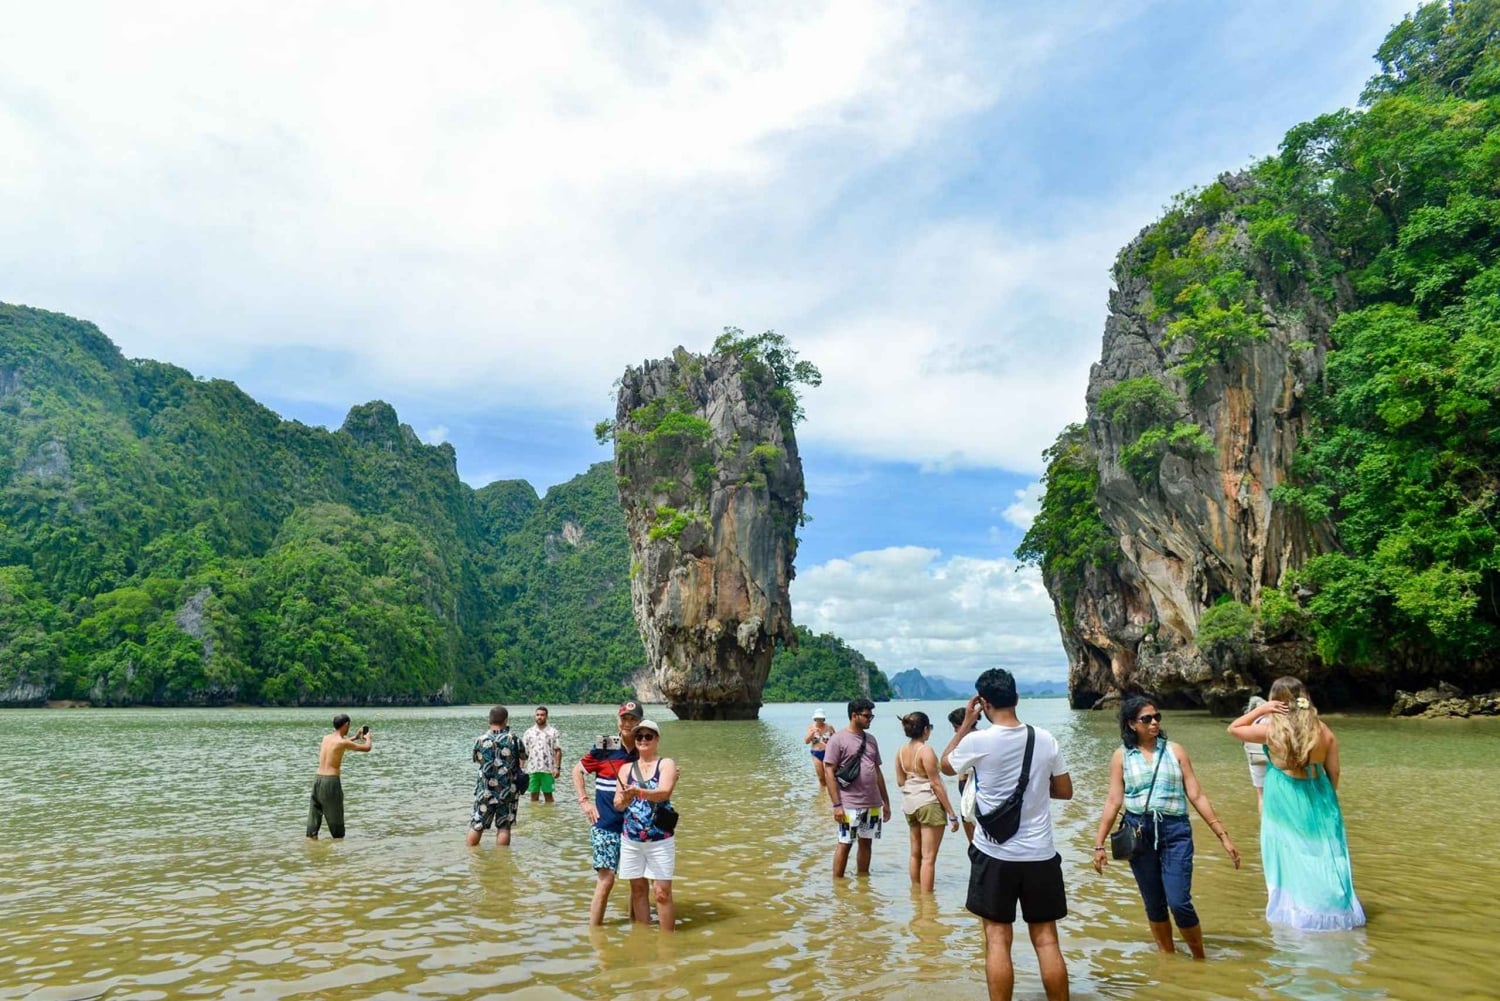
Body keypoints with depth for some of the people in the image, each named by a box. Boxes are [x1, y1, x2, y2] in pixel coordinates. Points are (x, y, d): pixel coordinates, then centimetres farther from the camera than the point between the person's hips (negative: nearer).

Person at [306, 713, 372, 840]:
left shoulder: (326, 738, 10)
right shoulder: (343, 742, -10)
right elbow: (367, 748, -2)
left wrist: (356, 737, 37)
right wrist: (368, 737, 19)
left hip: (318, 779, 7)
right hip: (331, 781, -7)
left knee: (315, 814, 9)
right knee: (335, 816, 4)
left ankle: (311, 838, 7)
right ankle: (338, 839, 7)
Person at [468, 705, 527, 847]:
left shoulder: (481, 740, -5)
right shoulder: (513, 739, -9)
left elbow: (476, 759, 12)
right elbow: (523, 757, 5)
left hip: (485, 791, 1)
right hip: (508, 791, -1)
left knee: (477, 825, 13)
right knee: (504, 827, 6)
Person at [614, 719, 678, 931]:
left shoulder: (666, 764, -3)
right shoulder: (626, 769, 8)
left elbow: (664, 792, -20)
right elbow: (617, 804, 3)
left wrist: (639, 792, -37)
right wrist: (625, 799, -20)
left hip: (660, 841, -4)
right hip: (630, 840, 4)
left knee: (663, 893, -3)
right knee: (638, 889, 13)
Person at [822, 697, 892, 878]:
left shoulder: (871, 740, 13)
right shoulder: (838, 739, -7)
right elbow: (829, 772, -9)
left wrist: (886, 801, 14)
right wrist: (836, 804, -15)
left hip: (873, 804, 6)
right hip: (850, 805, -6)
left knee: (866, 842, 12)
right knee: (844, 844, -1)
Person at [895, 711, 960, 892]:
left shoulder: (901, 752, 4)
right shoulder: (926, 751, -17)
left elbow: (900, 782, 10)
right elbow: (936, 784, -17)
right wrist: (951, 813, -11)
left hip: (910, 804, 8)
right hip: (929, 803, -7)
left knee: (915, 853, 19)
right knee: (928, 857, -2)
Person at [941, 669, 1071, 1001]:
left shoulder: (977, 741, -12)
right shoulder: (1045, 739, -3)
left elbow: (946, 765, 8)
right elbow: (1065, 791, 8)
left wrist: (966, 723, 10)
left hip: (994, 854, -3)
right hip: (1040, 854, 3)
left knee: (997, 939, 6)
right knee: (1046, 940, 11)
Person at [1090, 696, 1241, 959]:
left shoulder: (1174, 750, 4)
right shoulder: (1121, 755, 2)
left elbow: (1197, 796, 5)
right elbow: (1113, 801, 2)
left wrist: (1223, 835, 2)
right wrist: (1099, 843, -2)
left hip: (1175, 831, -1)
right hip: (1139, 832, 1)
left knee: (1179, 903, -8)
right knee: (1154, 905, 10)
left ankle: (1200, 959, 17)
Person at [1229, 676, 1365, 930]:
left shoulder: (1271, 730, -14)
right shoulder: (1323, 730, -4)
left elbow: (1233, 728, 1)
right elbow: (1333, 772, 4)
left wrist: (1261, 709, -6)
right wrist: (1327, 797, 19)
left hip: (1284, 803, -3)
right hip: (1317, 802, 3)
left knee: (1290, 857, 9)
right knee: (1323, 856, 14)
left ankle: (1293, 910, 16)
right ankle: (1332, 909, 24)